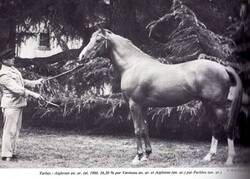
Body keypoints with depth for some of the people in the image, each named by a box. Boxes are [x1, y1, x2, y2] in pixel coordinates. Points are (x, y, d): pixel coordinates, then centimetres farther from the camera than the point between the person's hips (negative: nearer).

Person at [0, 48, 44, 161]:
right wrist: (32, 94, -29)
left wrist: (35, 82, 24)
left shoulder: (12, 69, 13)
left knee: (16, 130, 15)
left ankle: (12, 153, 23)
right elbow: (16, 89, -26)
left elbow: (21, 82, 26)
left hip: (18, 104, 10)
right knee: (10, 130, -7)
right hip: (10, 105, -10)